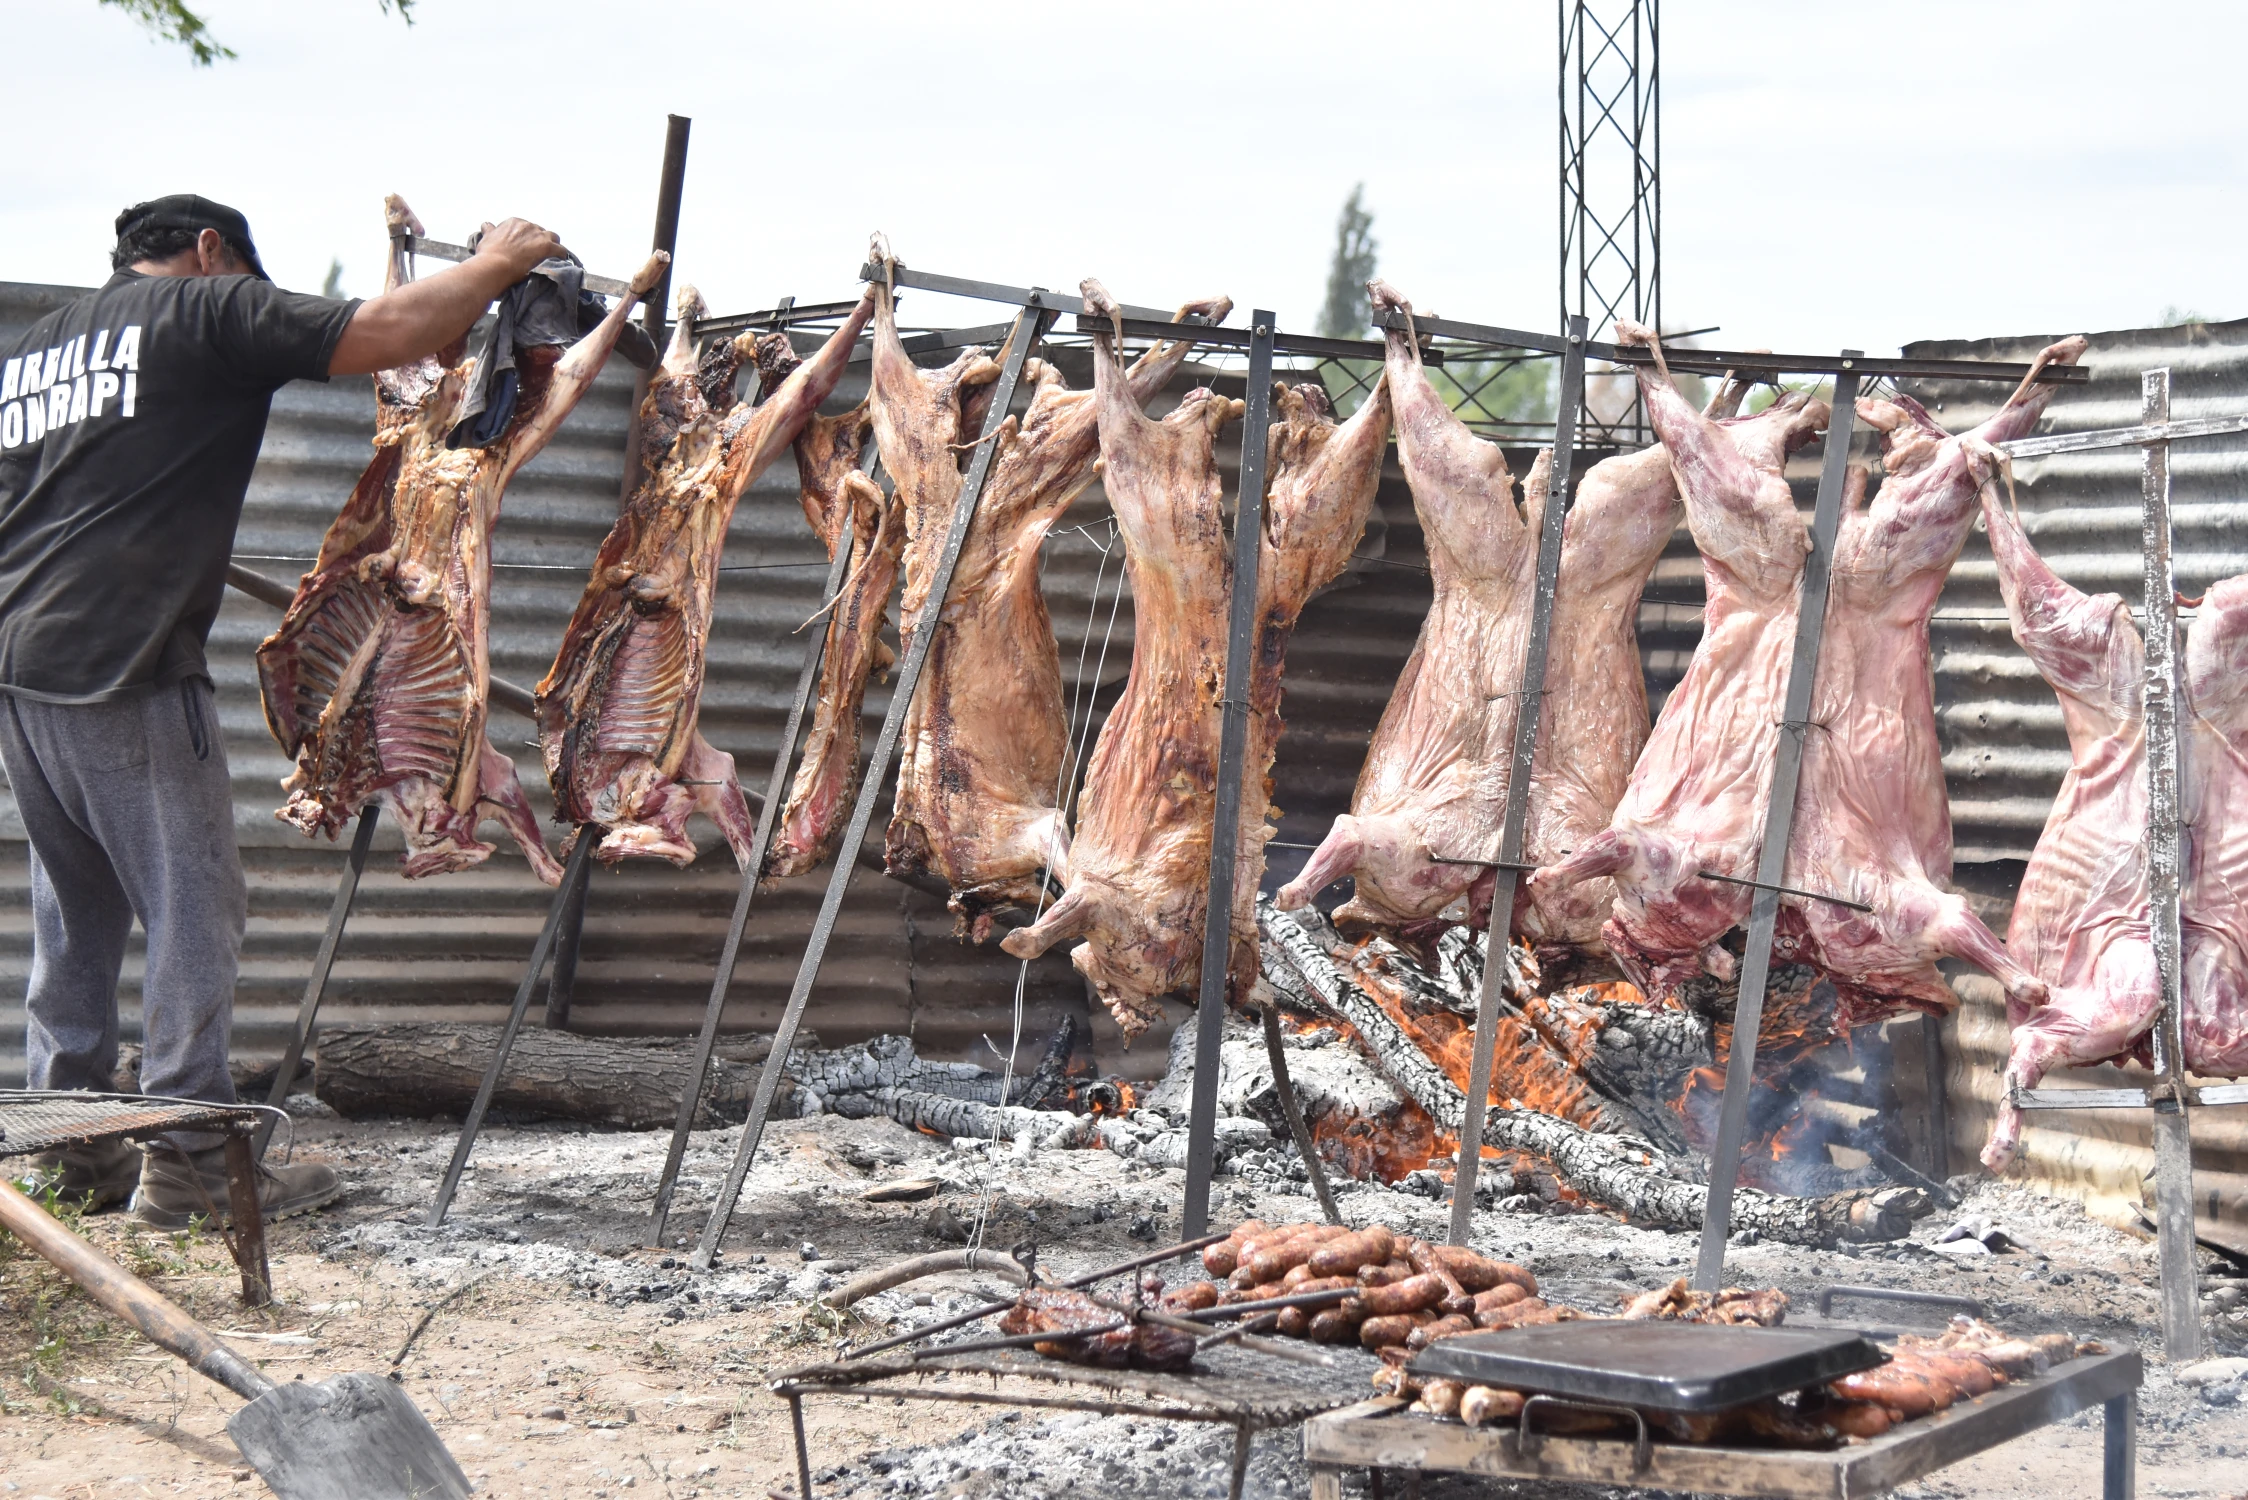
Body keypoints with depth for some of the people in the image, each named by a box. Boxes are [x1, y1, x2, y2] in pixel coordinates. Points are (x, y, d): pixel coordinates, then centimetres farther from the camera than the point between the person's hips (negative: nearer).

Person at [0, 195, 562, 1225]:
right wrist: (498, 262, 6)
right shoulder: (210, 309, 1)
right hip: (129, 675, -8)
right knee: (193, 910, -1)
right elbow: (387, 335, -8)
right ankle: (188, 1166, 0)